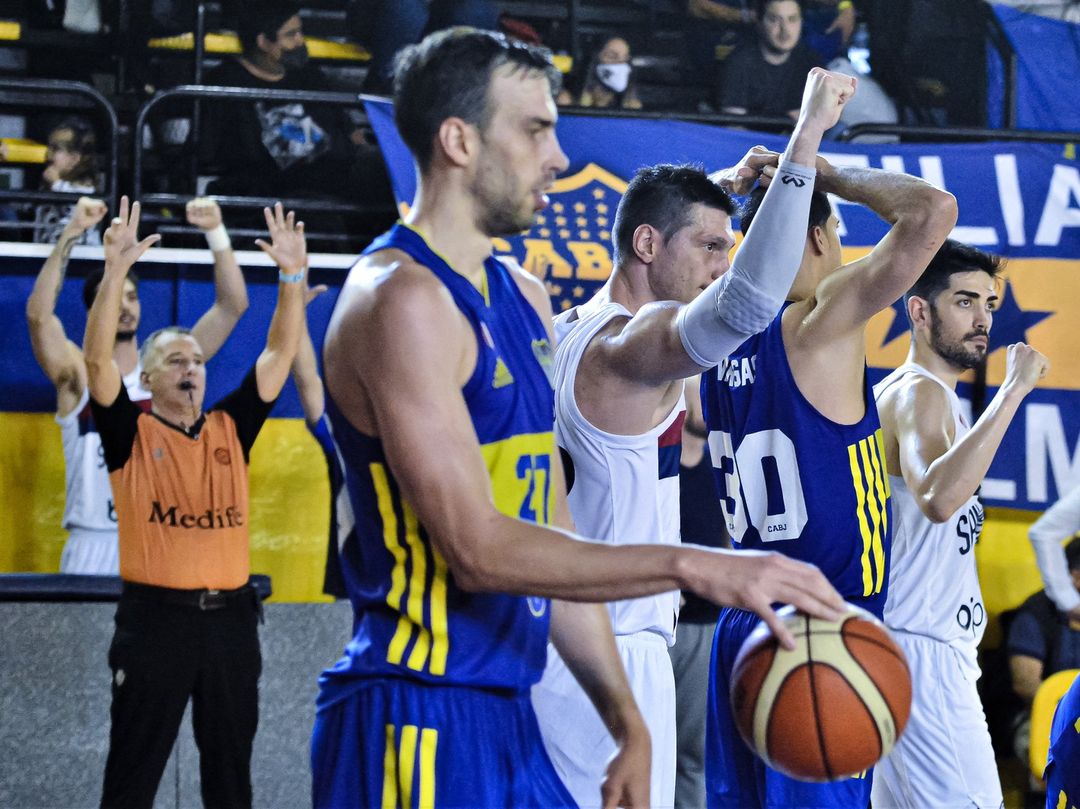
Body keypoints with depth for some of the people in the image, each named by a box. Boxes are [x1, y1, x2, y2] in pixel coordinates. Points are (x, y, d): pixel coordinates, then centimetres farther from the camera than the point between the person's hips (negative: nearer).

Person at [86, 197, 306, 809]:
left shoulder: (231, 428, 12)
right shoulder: (131, 433, 1)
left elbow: (280, 352, 8)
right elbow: (99, 357, -12)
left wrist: (293, 275, -4)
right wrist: (117, 270, -22)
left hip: (230, 615, 4)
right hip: (157, 614, -4)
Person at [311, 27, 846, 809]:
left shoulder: (523, 298, 15)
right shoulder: (401, 299, -14)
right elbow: (478, 549, -21)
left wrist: (628, 722, 13)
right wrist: (697, 567, -23)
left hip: (507, 716, 9)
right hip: (418, 722, -9)